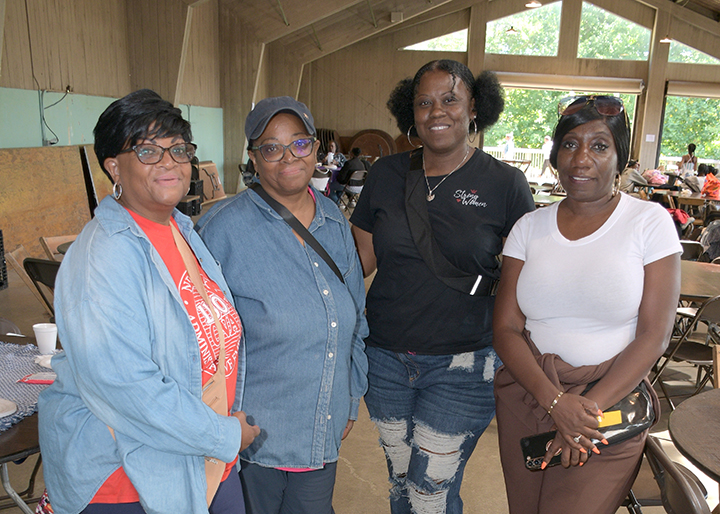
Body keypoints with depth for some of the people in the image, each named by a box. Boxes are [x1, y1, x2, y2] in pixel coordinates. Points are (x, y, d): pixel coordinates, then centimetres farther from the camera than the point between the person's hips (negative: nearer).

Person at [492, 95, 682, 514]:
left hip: (612, 398, -2)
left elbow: (654, 334, -9)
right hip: (527, 393, 3)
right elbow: (506, 328, -3)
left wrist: (589, 407, -16)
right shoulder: (529, 227, 1)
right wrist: (555, 401, -17)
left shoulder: (650, 222, -4)